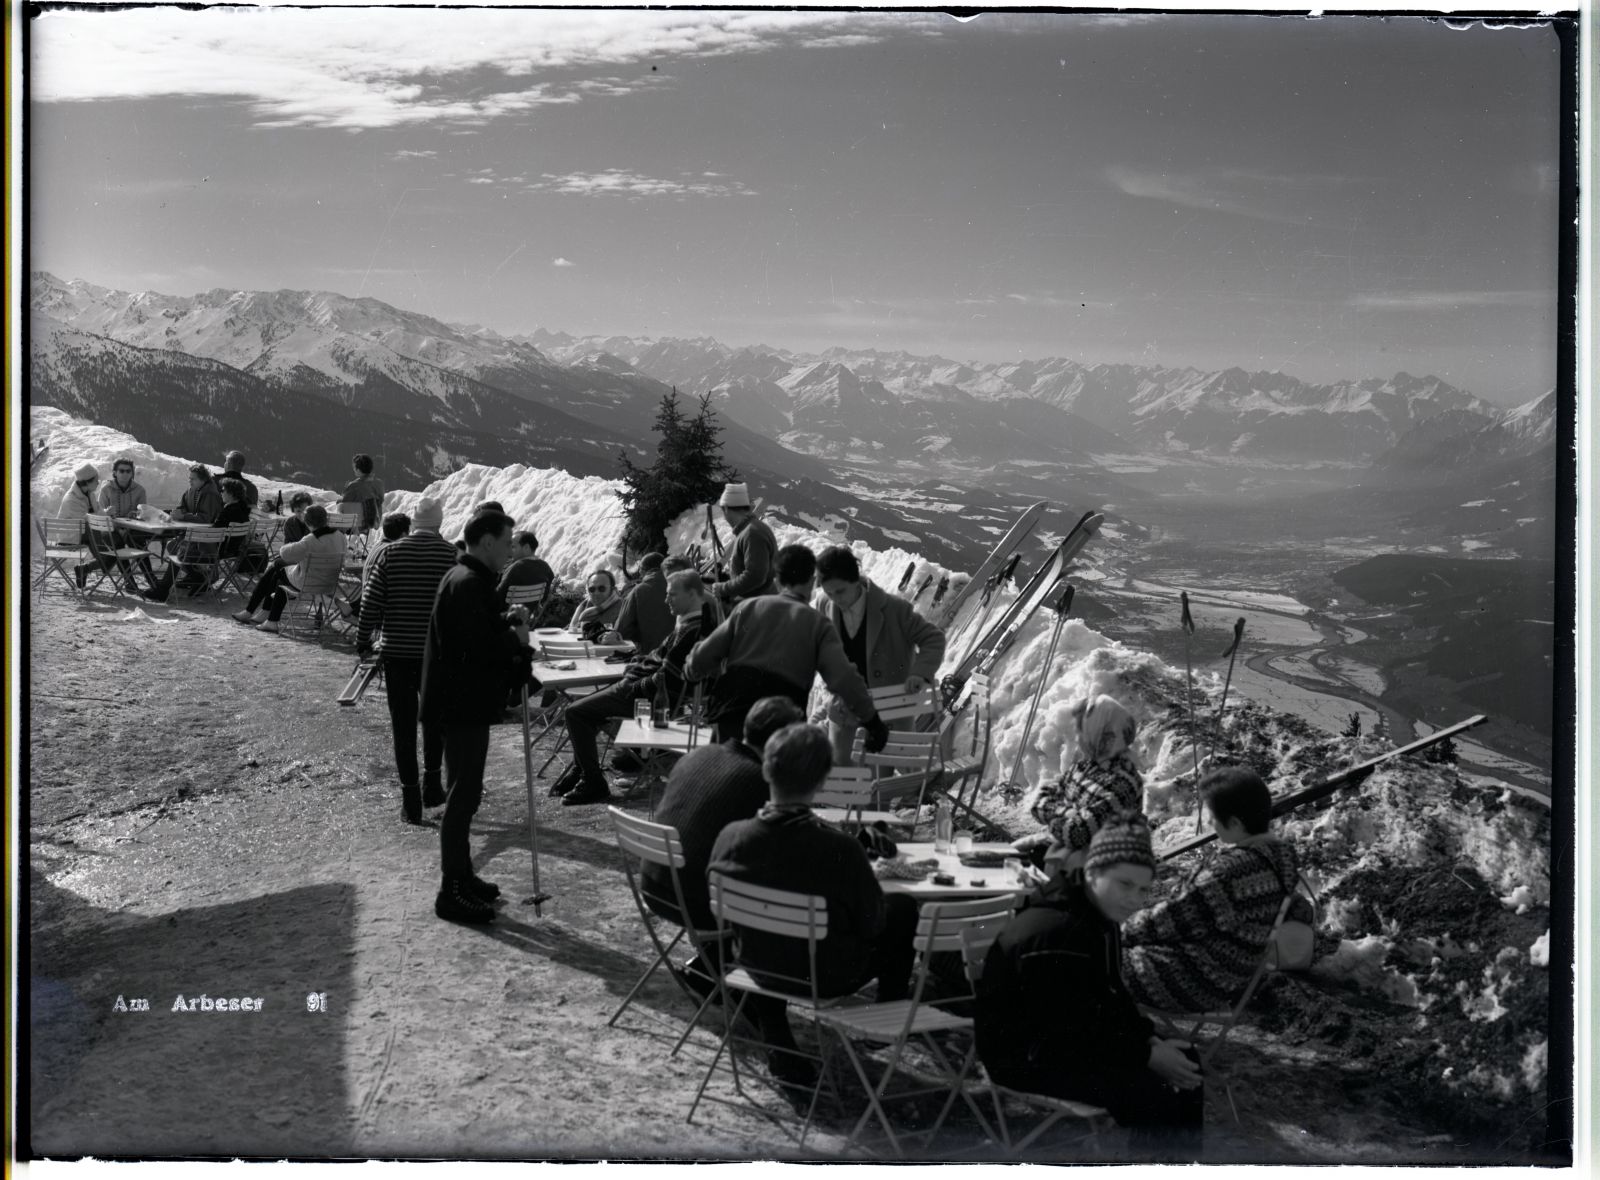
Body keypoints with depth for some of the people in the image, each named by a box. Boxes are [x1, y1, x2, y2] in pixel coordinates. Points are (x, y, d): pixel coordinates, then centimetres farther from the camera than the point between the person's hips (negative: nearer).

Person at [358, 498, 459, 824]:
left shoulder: (390, 553, -4)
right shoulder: (453, 555, -6)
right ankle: (431, 783, 19)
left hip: (396, 651, 0)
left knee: (403, 725, 6)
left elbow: (371, 602, -3)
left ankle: (410, 798, 6)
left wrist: (363, 641, 8)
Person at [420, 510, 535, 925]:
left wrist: (507, 621, 5)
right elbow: (479, 648, -26)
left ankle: (461, 876, 28)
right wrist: (515, 638, -10)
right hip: (462, 705, -11)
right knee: (464, 794, -6)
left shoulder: (469, 579, 15)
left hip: (466, 703, 11)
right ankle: (451, 892, -1)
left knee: (465, 792, 18)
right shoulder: (468, 583, -19)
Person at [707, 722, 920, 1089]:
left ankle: (780, 1053, 31)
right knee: (903, 908, 19)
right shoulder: (841, 850, -31)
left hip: (758, 968, 3)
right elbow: (871, 923, -14)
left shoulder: (731, 838, -21)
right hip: (829, 978, -3)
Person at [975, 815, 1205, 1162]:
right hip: (1027, 1057, -10)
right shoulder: (1052, 935, -28)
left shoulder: (1099, 918, 4)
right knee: (1154, 1095, -23)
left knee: (1187, 1062, 6)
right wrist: (1147, 1057, -20)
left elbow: (1111, 995, 14)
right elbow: (1075, 1033, -26)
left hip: (1074, 1037, 10)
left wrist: (1150, 1040, -2)